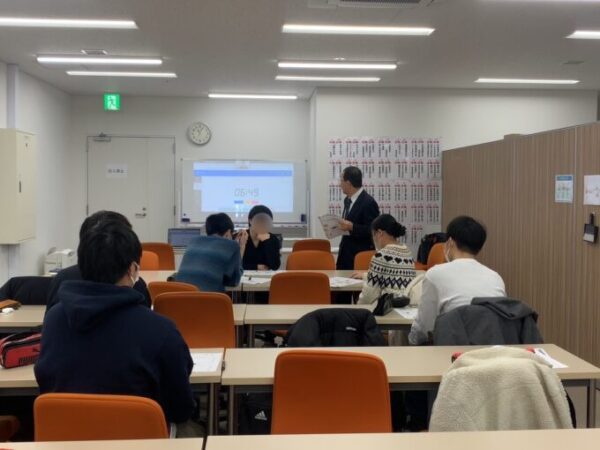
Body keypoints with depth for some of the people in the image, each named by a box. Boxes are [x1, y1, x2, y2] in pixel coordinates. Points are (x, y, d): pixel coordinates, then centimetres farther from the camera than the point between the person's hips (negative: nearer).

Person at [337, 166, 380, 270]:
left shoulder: (368, 202, -16)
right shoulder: (347, 200, 12)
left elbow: (372, 230, -20)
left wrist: (351, 227, -27)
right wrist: (340, 226, 4)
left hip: (361, 254, -8)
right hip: (346, 253, 8)